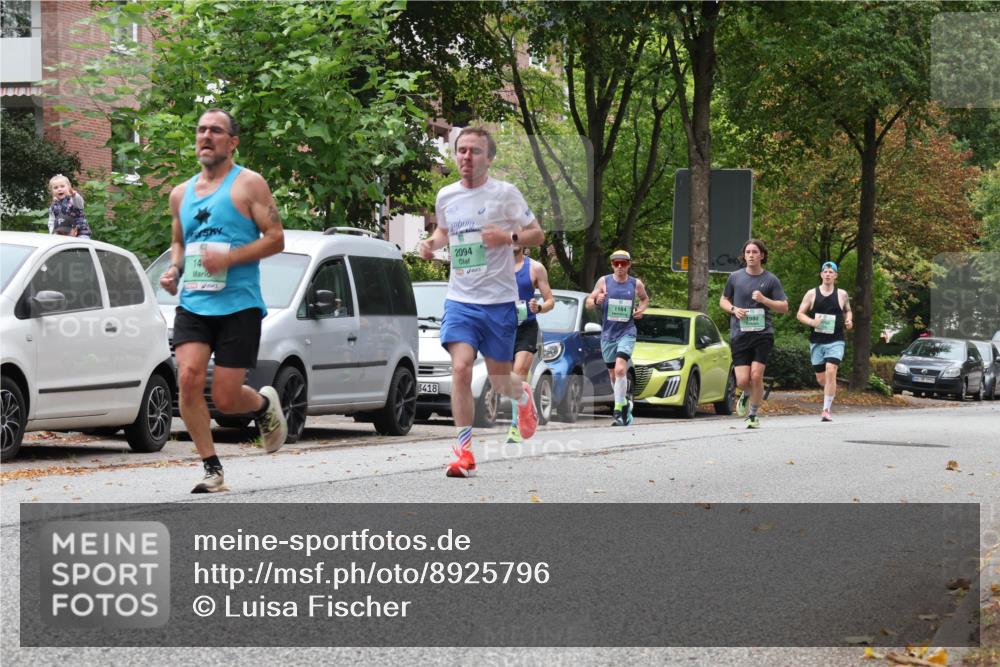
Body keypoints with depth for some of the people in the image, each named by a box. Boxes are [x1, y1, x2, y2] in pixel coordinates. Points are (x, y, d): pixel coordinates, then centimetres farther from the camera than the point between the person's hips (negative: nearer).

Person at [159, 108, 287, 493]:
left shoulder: (249, 184, -1)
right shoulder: (181, 193, 15)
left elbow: (275, 239, -6)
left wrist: (229, 258, -18)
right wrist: (173, 270, 6)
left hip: (238, 306, -4)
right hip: (192, 304, 4)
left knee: (225, 398, -5)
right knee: (189, 378, -18)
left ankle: (264, 406, 32)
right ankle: (212, 470, -7)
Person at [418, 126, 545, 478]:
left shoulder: (505, 193, -5)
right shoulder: (446, 196, 6)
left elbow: (538, 235, 1)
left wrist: (509, 237, -19)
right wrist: (431, 243, 3)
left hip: (499, 300, -2)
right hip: (460, 299, 2)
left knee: (498, 380, 7)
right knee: (461, 368, -17)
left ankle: (522, 395, 46)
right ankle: (464, 452, -13)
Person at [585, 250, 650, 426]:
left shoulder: (636, 284, 2)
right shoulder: (604, 281, 1)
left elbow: (645, 299, 22)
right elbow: (588, 302, 4)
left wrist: (641, 309, 1)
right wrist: (596, 301, -19)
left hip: (627, 332, -2)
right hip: (608, 333, 2)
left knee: (620, 369, -22)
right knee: (613, 374, 11)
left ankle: (619, 411, -21)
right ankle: (625, 404, 33)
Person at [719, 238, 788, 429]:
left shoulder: (771, 280, 2)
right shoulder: (735, 277, 7)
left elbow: (784, 307, 3)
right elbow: (723, 300, 19)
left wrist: (764, 300, -12)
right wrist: (734, 309, -3)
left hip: (763, 334, -1)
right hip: (740, 334, 1)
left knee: (756, 376, -12)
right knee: (742, 381, -4)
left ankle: (753, 415, 5)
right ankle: (747, 395, 32)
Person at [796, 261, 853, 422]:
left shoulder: (842, 294, 6)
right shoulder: (812, 294, 4)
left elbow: (848, 310, 22)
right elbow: (800, 314, 6)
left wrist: (849, 320, 0)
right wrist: (811, 322, -14)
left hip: (835, 340, -2)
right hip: (816, 341, 2)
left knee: (831, 371, -21)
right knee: (821, 379, 5)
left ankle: (826, 410, -20)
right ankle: (832, 390, 40)